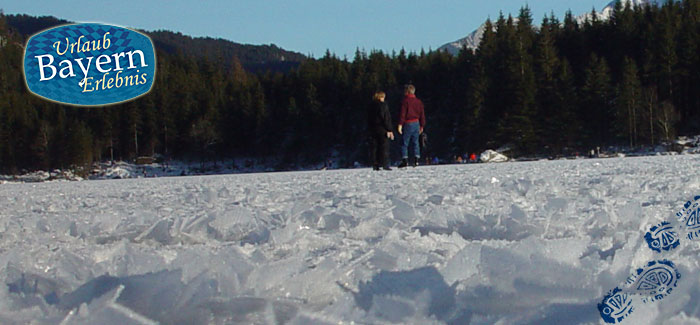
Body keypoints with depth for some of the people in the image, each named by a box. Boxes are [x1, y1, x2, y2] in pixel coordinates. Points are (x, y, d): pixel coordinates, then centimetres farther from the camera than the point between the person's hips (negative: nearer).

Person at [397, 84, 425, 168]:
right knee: (415, 143, 11)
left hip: (408, 124, -5)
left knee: (404, 143, -2)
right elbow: (422, 114, 13)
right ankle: (416, 159, 5)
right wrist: (422, 126, 21)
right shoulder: (418, 101, 9)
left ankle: (405, 160, -8)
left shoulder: (405, 101, -9)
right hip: (416, 123, 5)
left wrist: (400, 125, -14)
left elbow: (402, 113, -14)